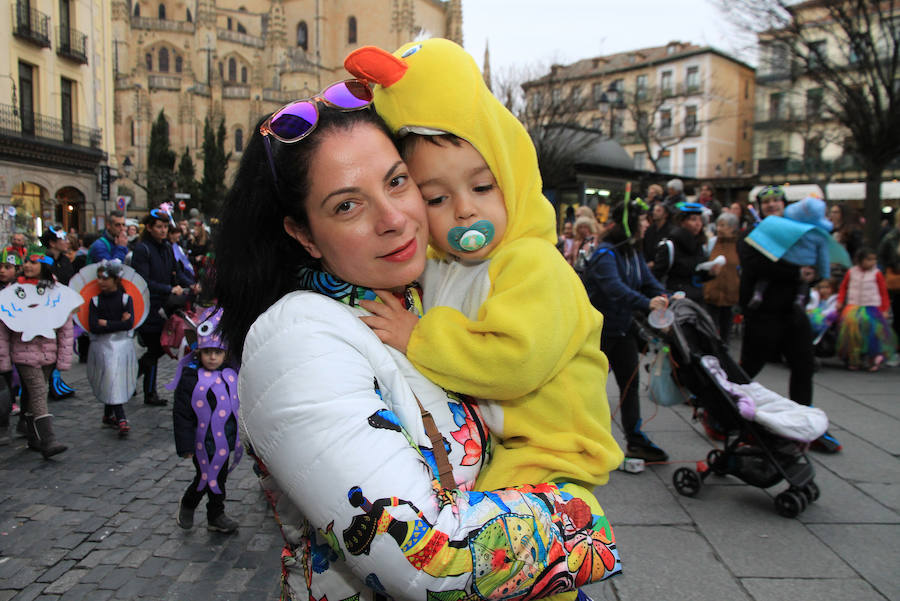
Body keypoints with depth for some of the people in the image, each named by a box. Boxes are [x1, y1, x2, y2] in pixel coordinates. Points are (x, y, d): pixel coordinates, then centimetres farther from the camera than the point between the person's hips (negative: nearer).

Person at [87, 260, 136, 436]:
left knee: (116, 382, 3)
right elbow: (94, 327, -9)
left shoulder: (126, 298, 2)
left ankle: (108, 415, 21)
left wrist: (106, 323, -11)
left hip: (123, 344, 0)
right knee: (112, 382, -8)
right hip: (102, 346, 0)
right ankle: (121, 420, -8)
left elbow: (129, 324, -12)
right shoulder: (95, 301, 4)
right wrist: (119, 324, -12)